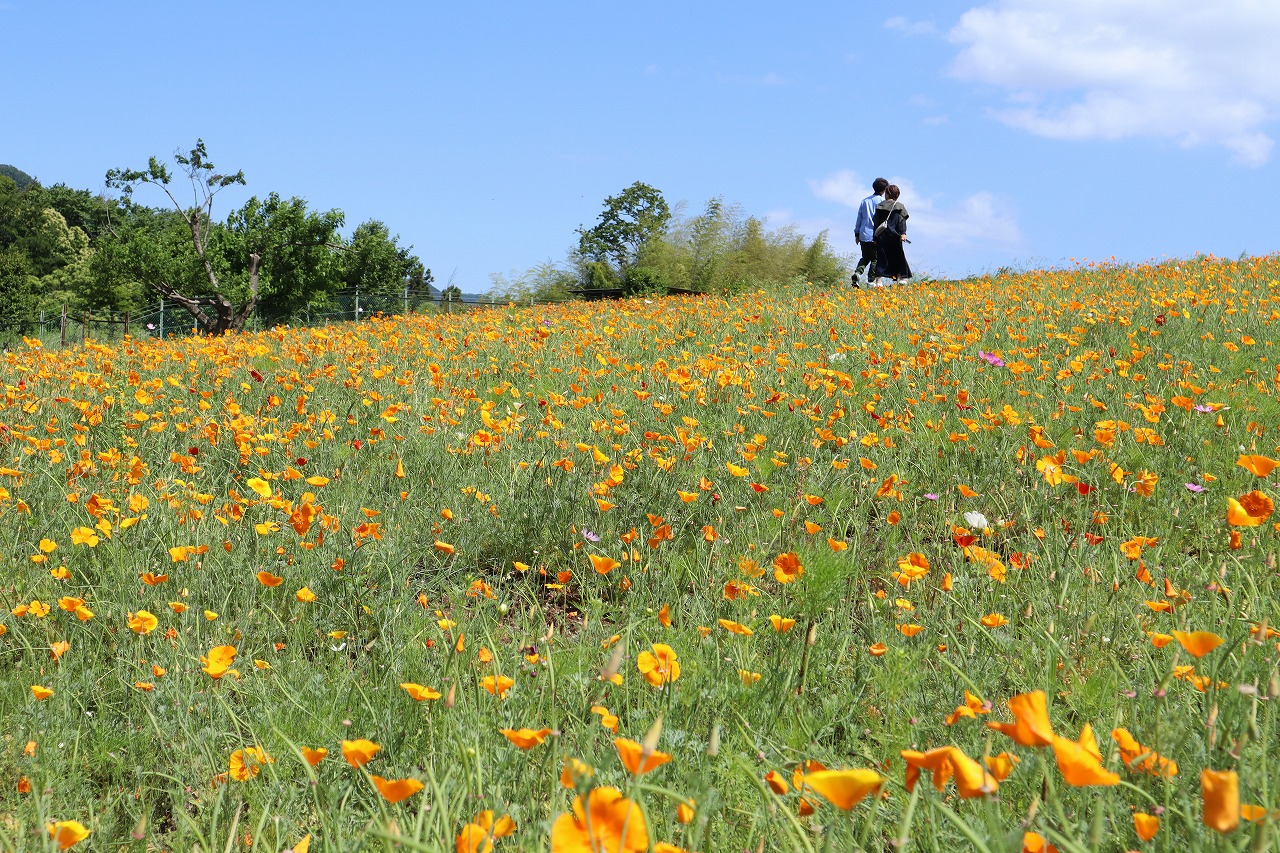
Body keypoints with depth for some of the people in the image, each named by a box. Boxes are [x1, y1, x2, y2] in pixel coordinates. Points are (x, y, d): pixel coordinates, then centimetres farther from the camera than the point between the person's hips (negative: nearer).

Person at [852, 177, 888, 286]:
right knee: (875, 259, 4)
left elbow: (859, 218, 14)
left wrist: (857, 233, 18)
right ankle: (871, 280, -2)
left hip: (863, 235, 5)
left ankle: (858, 272, -8)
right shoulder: (881, 201, -5)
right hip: (876, 235, -5)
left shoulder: (865, 201, 12)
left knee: (865, 257, 16)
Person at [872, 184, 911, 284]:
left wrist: (875, 237, 10)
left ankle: (878, 279, -8)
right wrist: (903, 233, -15)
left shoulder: (880, 206, 5)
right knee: (898, 258, 9)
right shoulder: (899, 206, 2)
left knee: (882, 258, 3)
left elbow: (876, 222, 6)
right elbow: (902, 221, -8)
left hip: (881, 236, 1)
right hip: (894, 236, -1)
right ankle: (899, 278, 3)